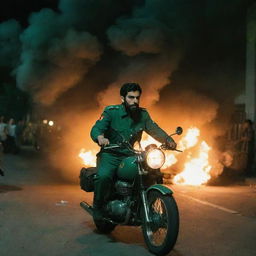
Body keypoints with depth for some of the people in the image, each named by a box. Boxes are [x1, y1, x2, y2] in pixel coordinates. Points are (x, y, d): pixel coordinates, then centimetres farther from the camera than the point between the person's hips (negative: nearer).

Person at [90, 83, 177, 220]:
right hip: (110, 154, -4)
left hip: (129, 155, 4)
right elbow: (96, 128, -13)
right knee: (104, 176, -33)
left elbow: (155, 130, 8)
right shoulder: (111, 111, -5)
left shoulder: (143, 114, 9)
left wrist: (168, 140, -13)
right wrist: (100, 137, -38)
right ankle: (97, 206, -6)